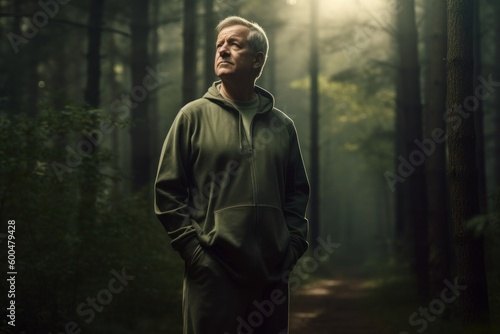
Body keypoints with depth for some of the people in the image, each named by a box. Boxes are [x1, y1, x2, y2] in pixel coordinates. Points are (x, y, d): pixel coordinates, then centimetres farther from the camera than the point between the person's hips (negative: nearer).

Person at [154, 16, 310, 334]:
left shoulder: (282, 124, 11)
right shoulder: (194, 116, 3)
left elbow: (297, 191, 15)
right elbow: (168, 189, 0)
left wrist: (293, 244, 3)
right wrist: (192, 247, -8)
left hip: (272, 271, 3)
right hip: (212, 270, -3)